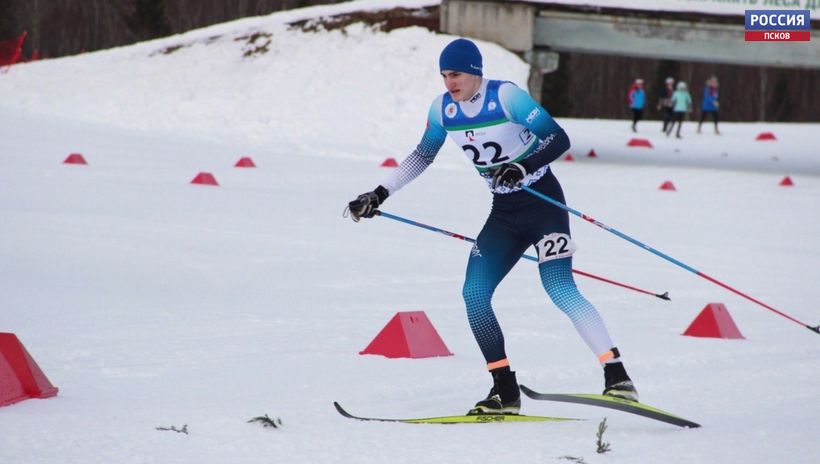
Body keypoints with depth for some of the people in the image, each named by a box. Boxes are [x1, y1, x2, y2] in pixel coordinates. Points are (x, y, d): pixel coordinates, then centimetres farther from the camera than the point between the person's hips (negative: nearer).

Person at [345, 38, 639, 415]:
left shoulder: (506, 96, -18)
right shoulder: (443, 109, 0)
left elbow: (559, 139, -20)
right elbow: (423, 155, 17)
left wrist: (523, 168, -35)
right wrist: (379, 195, 14)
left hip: (543, 202, -7)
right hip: (504, 214, 7)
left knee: (560, 289, -22)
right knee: (474, 294, -7)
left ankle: (617, 376, -23)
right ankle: (505, 391, 0)